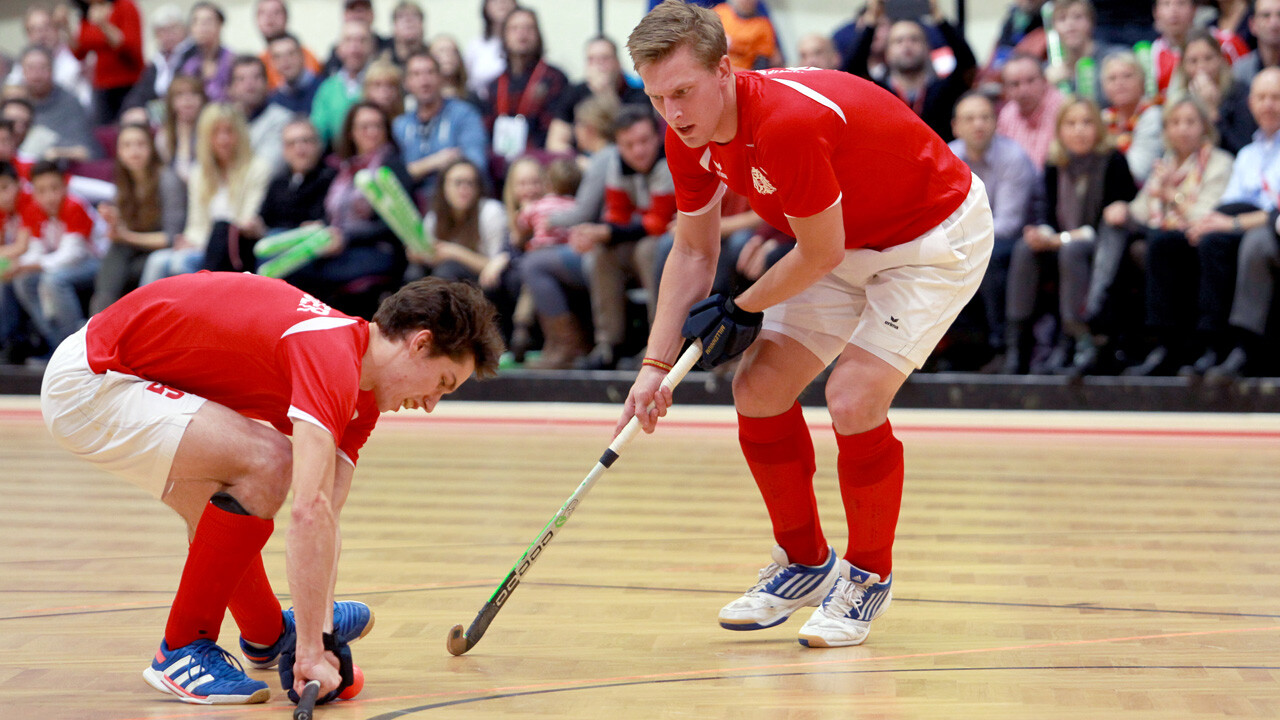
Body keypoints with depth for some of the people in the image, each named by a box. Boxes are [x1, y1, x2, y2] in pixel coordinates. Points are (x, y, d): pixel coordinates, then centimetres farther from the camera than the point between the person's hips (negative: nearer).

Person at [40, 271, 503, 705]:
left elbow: (323, 521, 2)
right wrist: (311, 651, -34)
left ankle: (269, 635, 47)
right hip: (89, 380, -10)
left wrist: (320, 633, -9)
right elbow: (310, 511, -34)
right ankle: (182, 652, -7)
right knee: (265, 464, -20)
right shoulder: (333, 356, -25)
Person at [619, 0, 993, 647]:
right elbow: (693, 251, 2)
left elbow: (821, 255, -25)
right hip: (847, 244, 8)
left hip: (937, 237, -8)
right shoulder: (689, 133, -11)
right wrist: (657, 363, -6)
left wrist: (742, 312, -9)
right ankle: (806, 563, 20)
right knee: (757, 390, 1)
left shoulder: (790, 122, -37)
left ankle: (869, 575, 3)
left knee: (853, 399, -21)